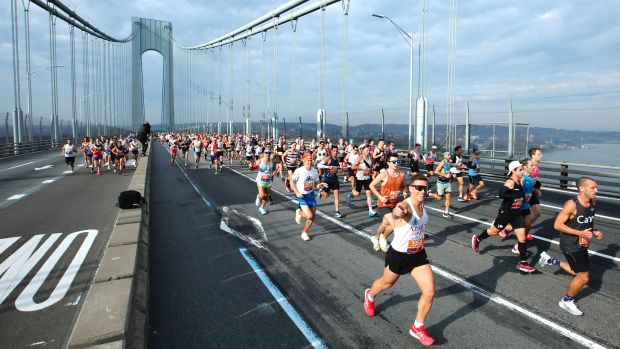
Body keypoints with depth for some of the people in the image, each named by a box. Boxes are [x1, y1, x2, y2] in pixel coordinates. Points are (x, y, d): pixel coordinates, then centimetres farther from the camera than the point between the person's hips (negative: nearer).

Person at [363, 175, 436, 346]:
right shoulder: (405, 205, -29)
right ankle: (369, 296, 57)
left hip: (418, 255, 6)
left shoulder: (422, 204, -4)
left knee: (430, 292, -3)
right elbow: (398, 211, -57)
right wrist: (397, 211, -80)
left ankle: (418, 328, 21)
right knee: (387, 283, 21)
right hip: (398, 255, -5)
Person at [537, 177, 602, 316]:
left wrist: (594, 232, -1)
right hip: (570, 245, -8)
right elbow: (557, 225, -23)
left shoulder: (592, 202, 0)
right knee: (584, 277, -2)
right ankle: (566, 301, 21)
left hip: (582, 244, 8)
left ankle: (550, 260, 36)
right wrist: (580, 233, -27)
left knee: (578, 272, 21)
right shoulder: (572, 205, -25)